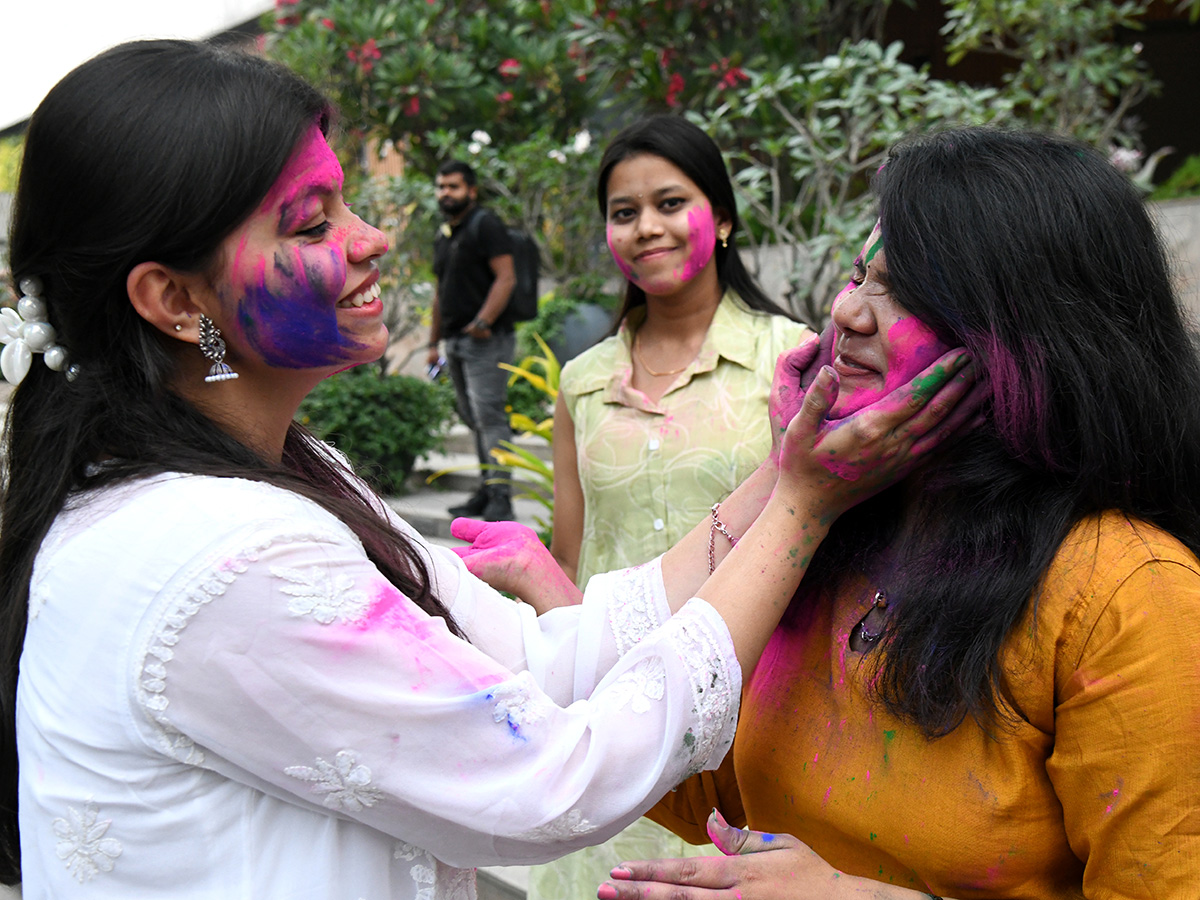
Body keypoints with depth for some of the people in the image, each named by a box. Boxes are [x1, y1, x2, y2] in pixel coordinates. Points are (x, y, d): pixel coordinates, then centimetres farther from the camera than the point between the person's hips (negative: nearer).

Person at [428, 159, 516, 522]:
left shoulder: (485, 225, -6)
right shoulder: (443, 236, 20)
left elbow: (506, 278, -16)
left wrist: (484, 320, -24)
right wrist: (434, 341, 23)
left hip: (486, 340, -9)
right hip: (455, 341, 9)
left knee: (490, 416, -13)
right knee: (473, 419, 11)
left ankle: (500, 498, -15)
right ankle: (486, 491, 18)